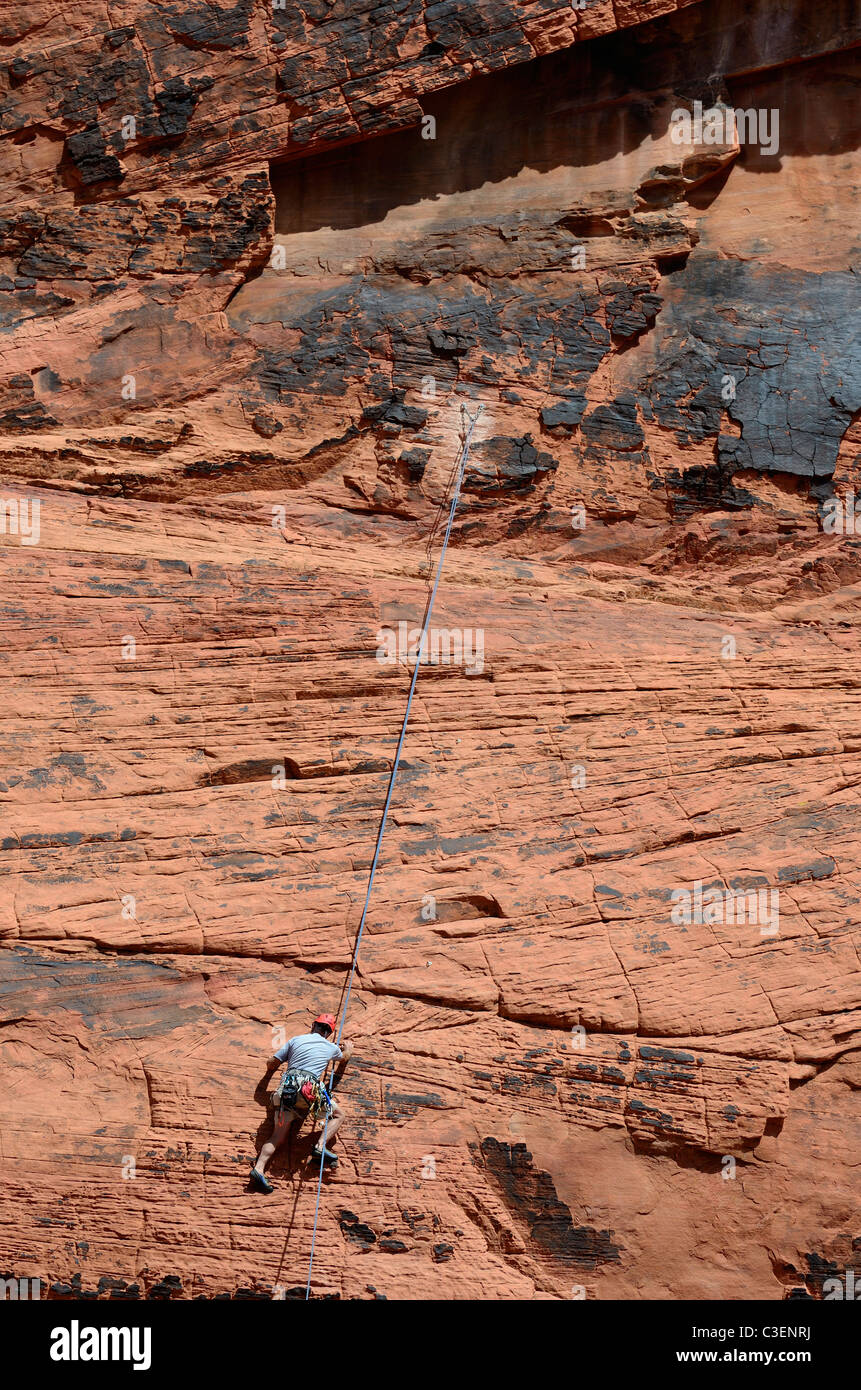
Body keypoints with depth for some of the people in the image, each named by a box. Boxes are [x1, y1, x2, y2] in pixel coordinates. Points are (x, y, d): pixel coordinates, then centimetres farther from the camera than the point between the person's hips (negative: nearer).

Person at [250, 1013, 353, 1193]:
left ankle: (258, 1168, -18)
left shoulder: (296, 1040, 20)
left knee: (278, 1136, 6)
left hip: (286, 1089, 3)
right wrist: (348, 1048, 67)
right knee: (338, 1115, 17)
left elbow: (271, 1062, 23)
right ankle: (320, 1146, -6)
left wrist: (268, 1074, 47)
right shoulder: (331, 1047, 19)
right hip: (309, 1088, -3)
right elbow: (344, 1058, 43)